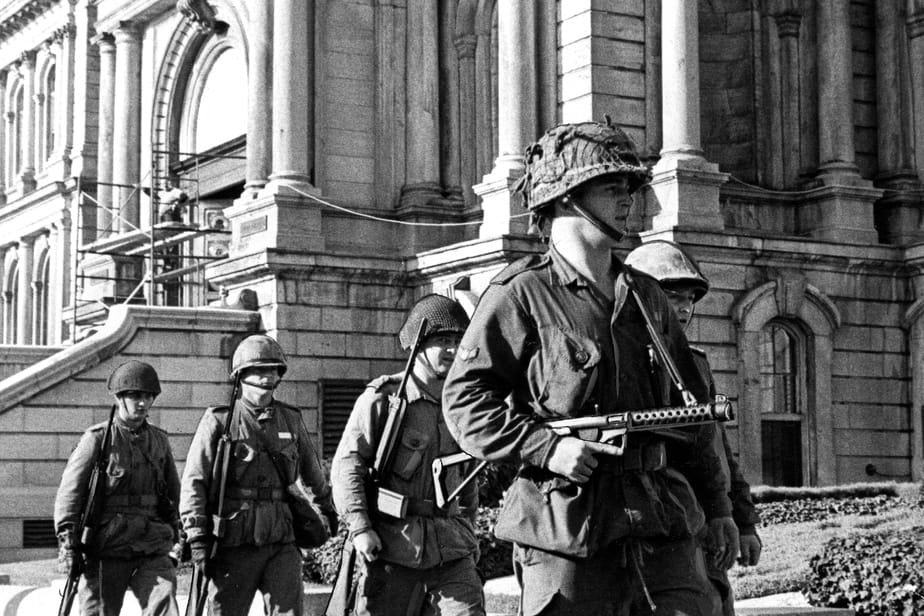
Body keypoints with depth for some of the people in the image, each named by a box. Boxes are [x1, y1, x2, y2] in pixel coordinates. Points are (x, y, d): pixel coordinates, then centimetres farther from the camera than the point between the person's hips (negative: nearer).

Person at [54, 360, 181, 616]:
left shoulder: (159, 440, 12)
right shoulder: (97, 438, -2)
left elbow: (173, 494, 22)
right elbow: (69, 492, -4)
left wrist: (176, 539, 18)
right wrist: (67, 542, -10)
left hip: (153, 547, 3)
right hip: (107, 549, -3)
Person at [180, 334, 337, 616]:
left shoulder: (291, 420, 11)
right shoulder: (219, 421, -1)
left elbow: (313, 472, 28)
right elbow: (193, 483, -4)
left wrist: (327, 509, 39)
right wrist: (198, 540, -10)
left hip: (282, 544, 2)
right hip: (233, 544, -2)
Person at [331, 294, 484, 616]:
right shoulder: (383, 398, -4)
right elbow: (347, 463, -7)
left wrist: (468, 529, 22)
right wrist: (360, 527, -15)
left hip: (451, 547, 4)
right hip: (392, 544, -4)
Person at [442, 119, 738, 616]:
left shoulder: (646, 296, 18)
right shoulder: (520, 294, -2)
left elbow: (689, 407, 23)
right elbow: (464, 399, -6)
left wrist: (716, 506, 22)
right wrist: (546, 446, -18)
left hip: (664, 525, 6)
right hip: (566, 536, -5)